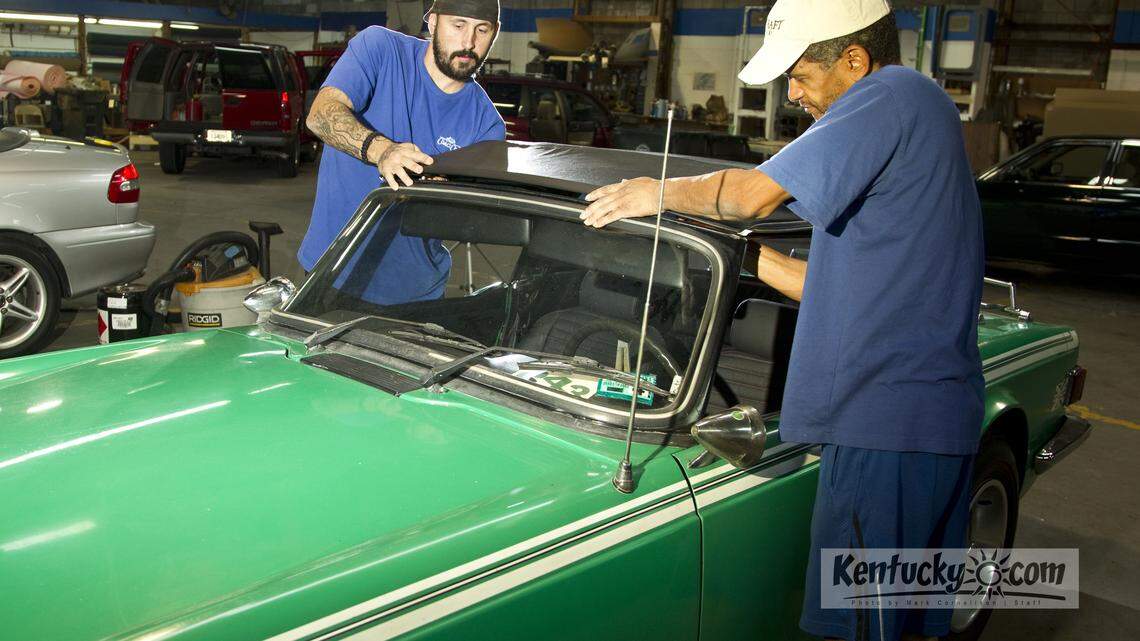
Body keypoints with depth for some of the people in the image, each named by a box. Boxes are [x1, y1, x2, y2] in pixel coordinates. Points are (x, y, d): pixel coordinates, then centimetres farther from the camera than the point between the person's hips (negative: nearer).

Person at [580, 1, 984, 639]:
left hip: (887, 422, -10)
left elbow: (757, 193, -20)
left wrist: (663, 191, -3)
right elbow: (845, 288, 19)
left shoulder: (895, 94, -10)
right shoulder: (925, 111, 20)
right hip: (941, 418, 10)